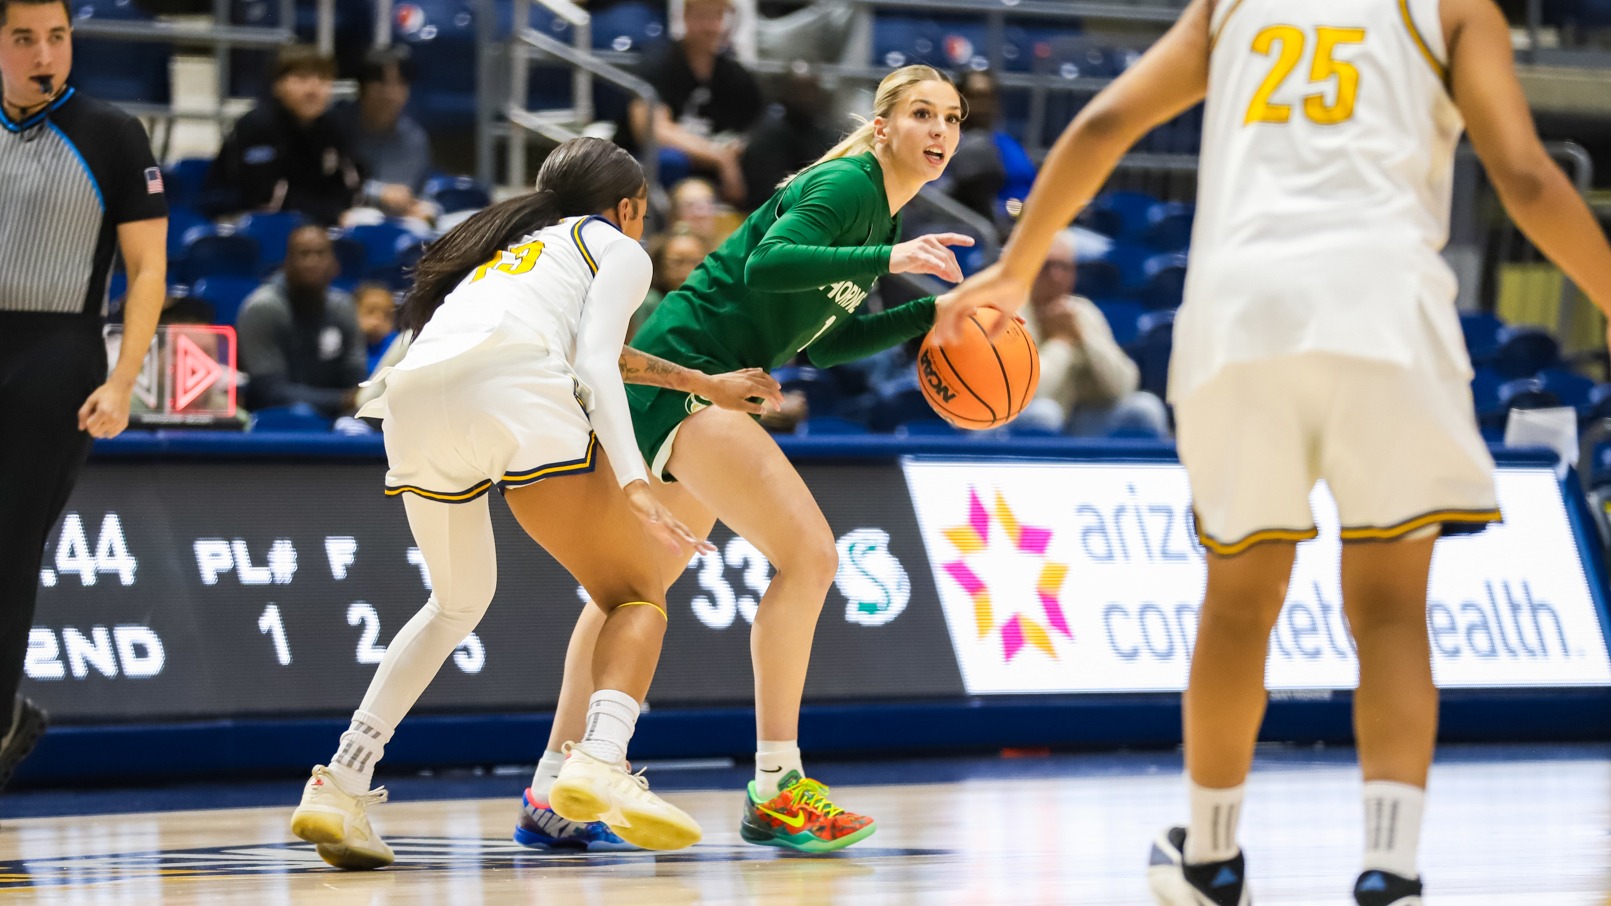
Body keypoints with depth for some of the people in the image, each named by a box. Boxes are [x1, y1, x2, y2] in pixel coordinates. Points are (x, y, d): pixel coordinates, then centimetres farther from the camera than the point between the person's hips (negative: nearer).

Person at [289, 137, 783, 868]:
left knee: (458, 603, 29)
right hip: (517, 392, -6)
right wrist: (633, 483, -8)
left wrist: (703, 385, 67)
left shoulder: (510, 243, 42)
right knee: (636, 595, 6)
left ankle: (340, 787, 15)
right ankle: (600, 763, -22)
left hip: (413, 397, 6)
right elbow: (595, 364, 3)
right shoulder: (619, 249, 22)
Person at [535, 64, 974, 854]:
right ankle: (773, 794, -16)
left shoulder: (880, 216, 15)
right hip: (684, 371, -11)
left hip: (706, 389, 11)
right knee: (807, 554, -18)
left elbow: (821, 340, 21)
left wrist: (931, 314, 16)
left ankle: (553, 790, 24)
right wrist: (888, 260, -33)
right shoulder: (845, 187, -13)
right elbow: (767, 264, -29)